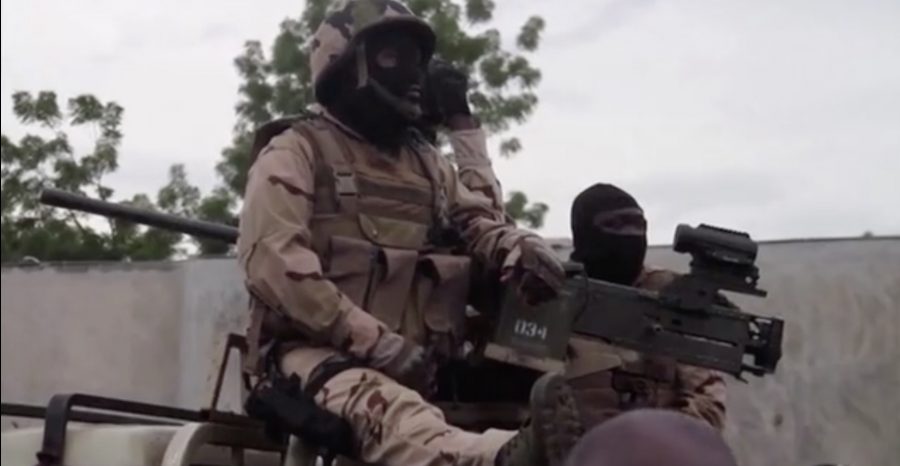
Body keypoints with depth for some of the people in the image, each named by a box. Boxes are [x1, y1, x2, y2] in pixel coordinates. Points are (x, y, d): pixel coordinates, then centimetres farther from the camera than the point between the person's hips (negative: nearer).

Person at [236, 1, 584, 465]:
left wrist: (519, 246, -8)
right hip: (317, 350, -9)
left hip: (414, 361, 9)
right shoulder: (296, 152, 4)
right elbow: (272, 262, -9)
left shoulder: (428, 163, 27)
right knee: (387, 412, -41)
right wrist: (376, 342, -16)